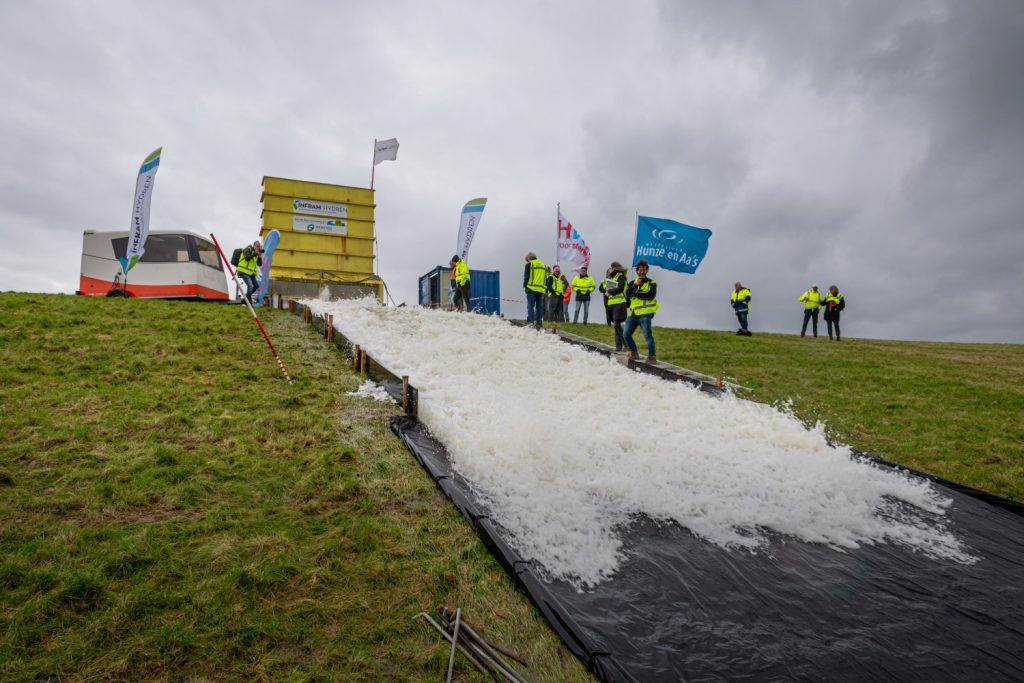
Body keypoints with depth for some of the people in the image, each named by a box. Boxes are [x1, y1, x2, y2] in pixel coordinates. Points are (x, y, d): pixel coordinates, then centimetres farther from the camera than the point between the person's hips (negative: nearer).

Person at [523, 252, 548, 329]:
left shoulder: (529, 264, 3)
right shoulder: (543, 265, 19)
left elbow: (526, 276, -3)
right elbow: (546, 278, 18)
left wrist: (525, 285, 8)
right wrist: (546, 289, 18)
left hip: (531, 288, -4)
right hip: (541, 289, 4)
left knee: (530, 306, -3)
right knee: (539, 307, 7)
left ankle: (530, 322, -11)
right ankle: (538, 323, 4)